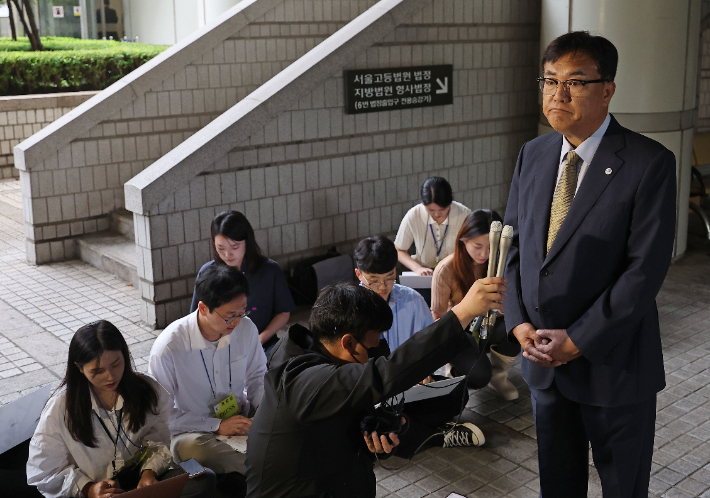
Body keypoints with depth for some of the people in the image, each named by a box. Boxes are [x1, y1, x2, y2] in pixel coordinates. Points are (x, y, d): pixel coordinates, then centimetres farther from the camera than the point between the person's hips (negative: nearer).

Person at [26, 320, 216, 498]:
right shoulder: (60, 407, -10)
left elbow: (158, 441, 6)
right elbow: (42, 473, -4)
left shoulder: (147, 391, -3)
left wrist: (150, 471, -14)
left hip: (140, 481, 4)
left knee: (205, 479, -23)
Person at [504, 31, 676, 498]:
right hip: (543, 356, 5)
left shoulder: (650, 163, -15)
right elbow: (512, 244, 6)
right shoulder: (533, 154, 4)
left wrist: (578, 340, -19)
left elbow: (646, 268, -19)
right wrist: (520, 323, -6)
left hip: (612, 363, -4)